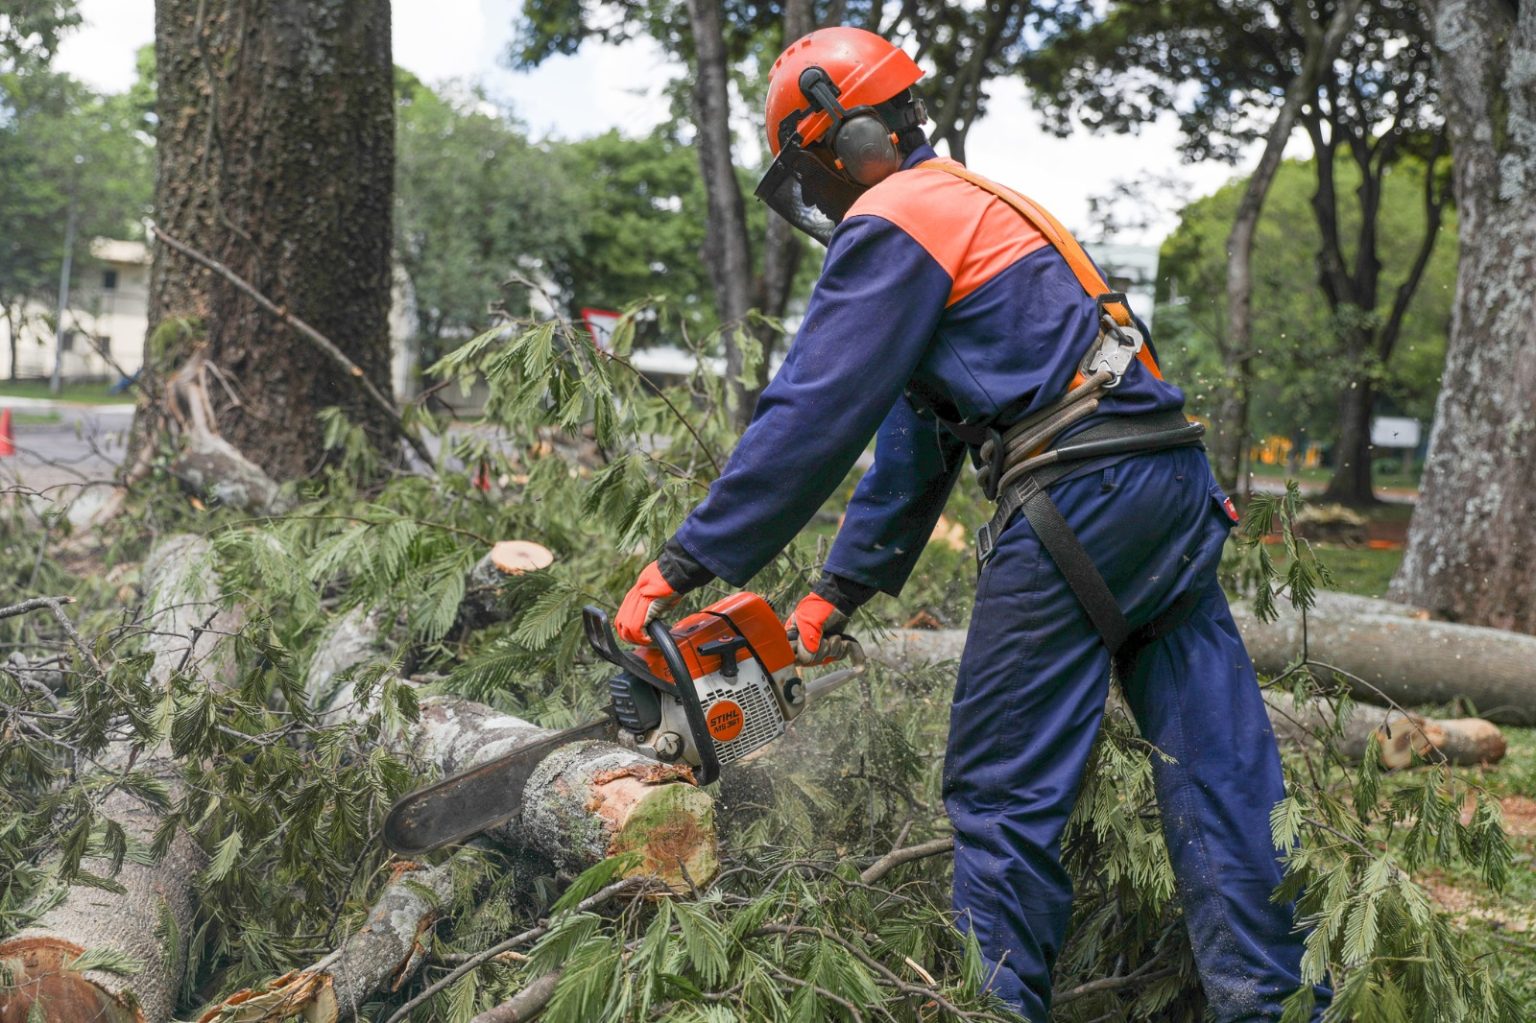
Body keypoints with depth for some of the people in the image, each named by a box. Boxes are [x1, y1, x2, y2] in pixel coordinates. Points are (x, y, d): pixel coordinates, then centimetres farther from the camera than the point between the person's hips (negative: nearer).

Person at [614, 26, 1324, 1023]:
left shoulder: (892, 221, -3)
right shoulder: (975, 206, 27)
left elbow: (809, 420, -10)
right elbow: (915, 438, 27)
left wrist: (683, 567, -4)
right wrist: (838, 592, 26)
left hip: (1079, 501, -10)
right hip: (1177, 490, 10)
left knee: (1003, 793, 0)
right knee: (1223, 776, 9)